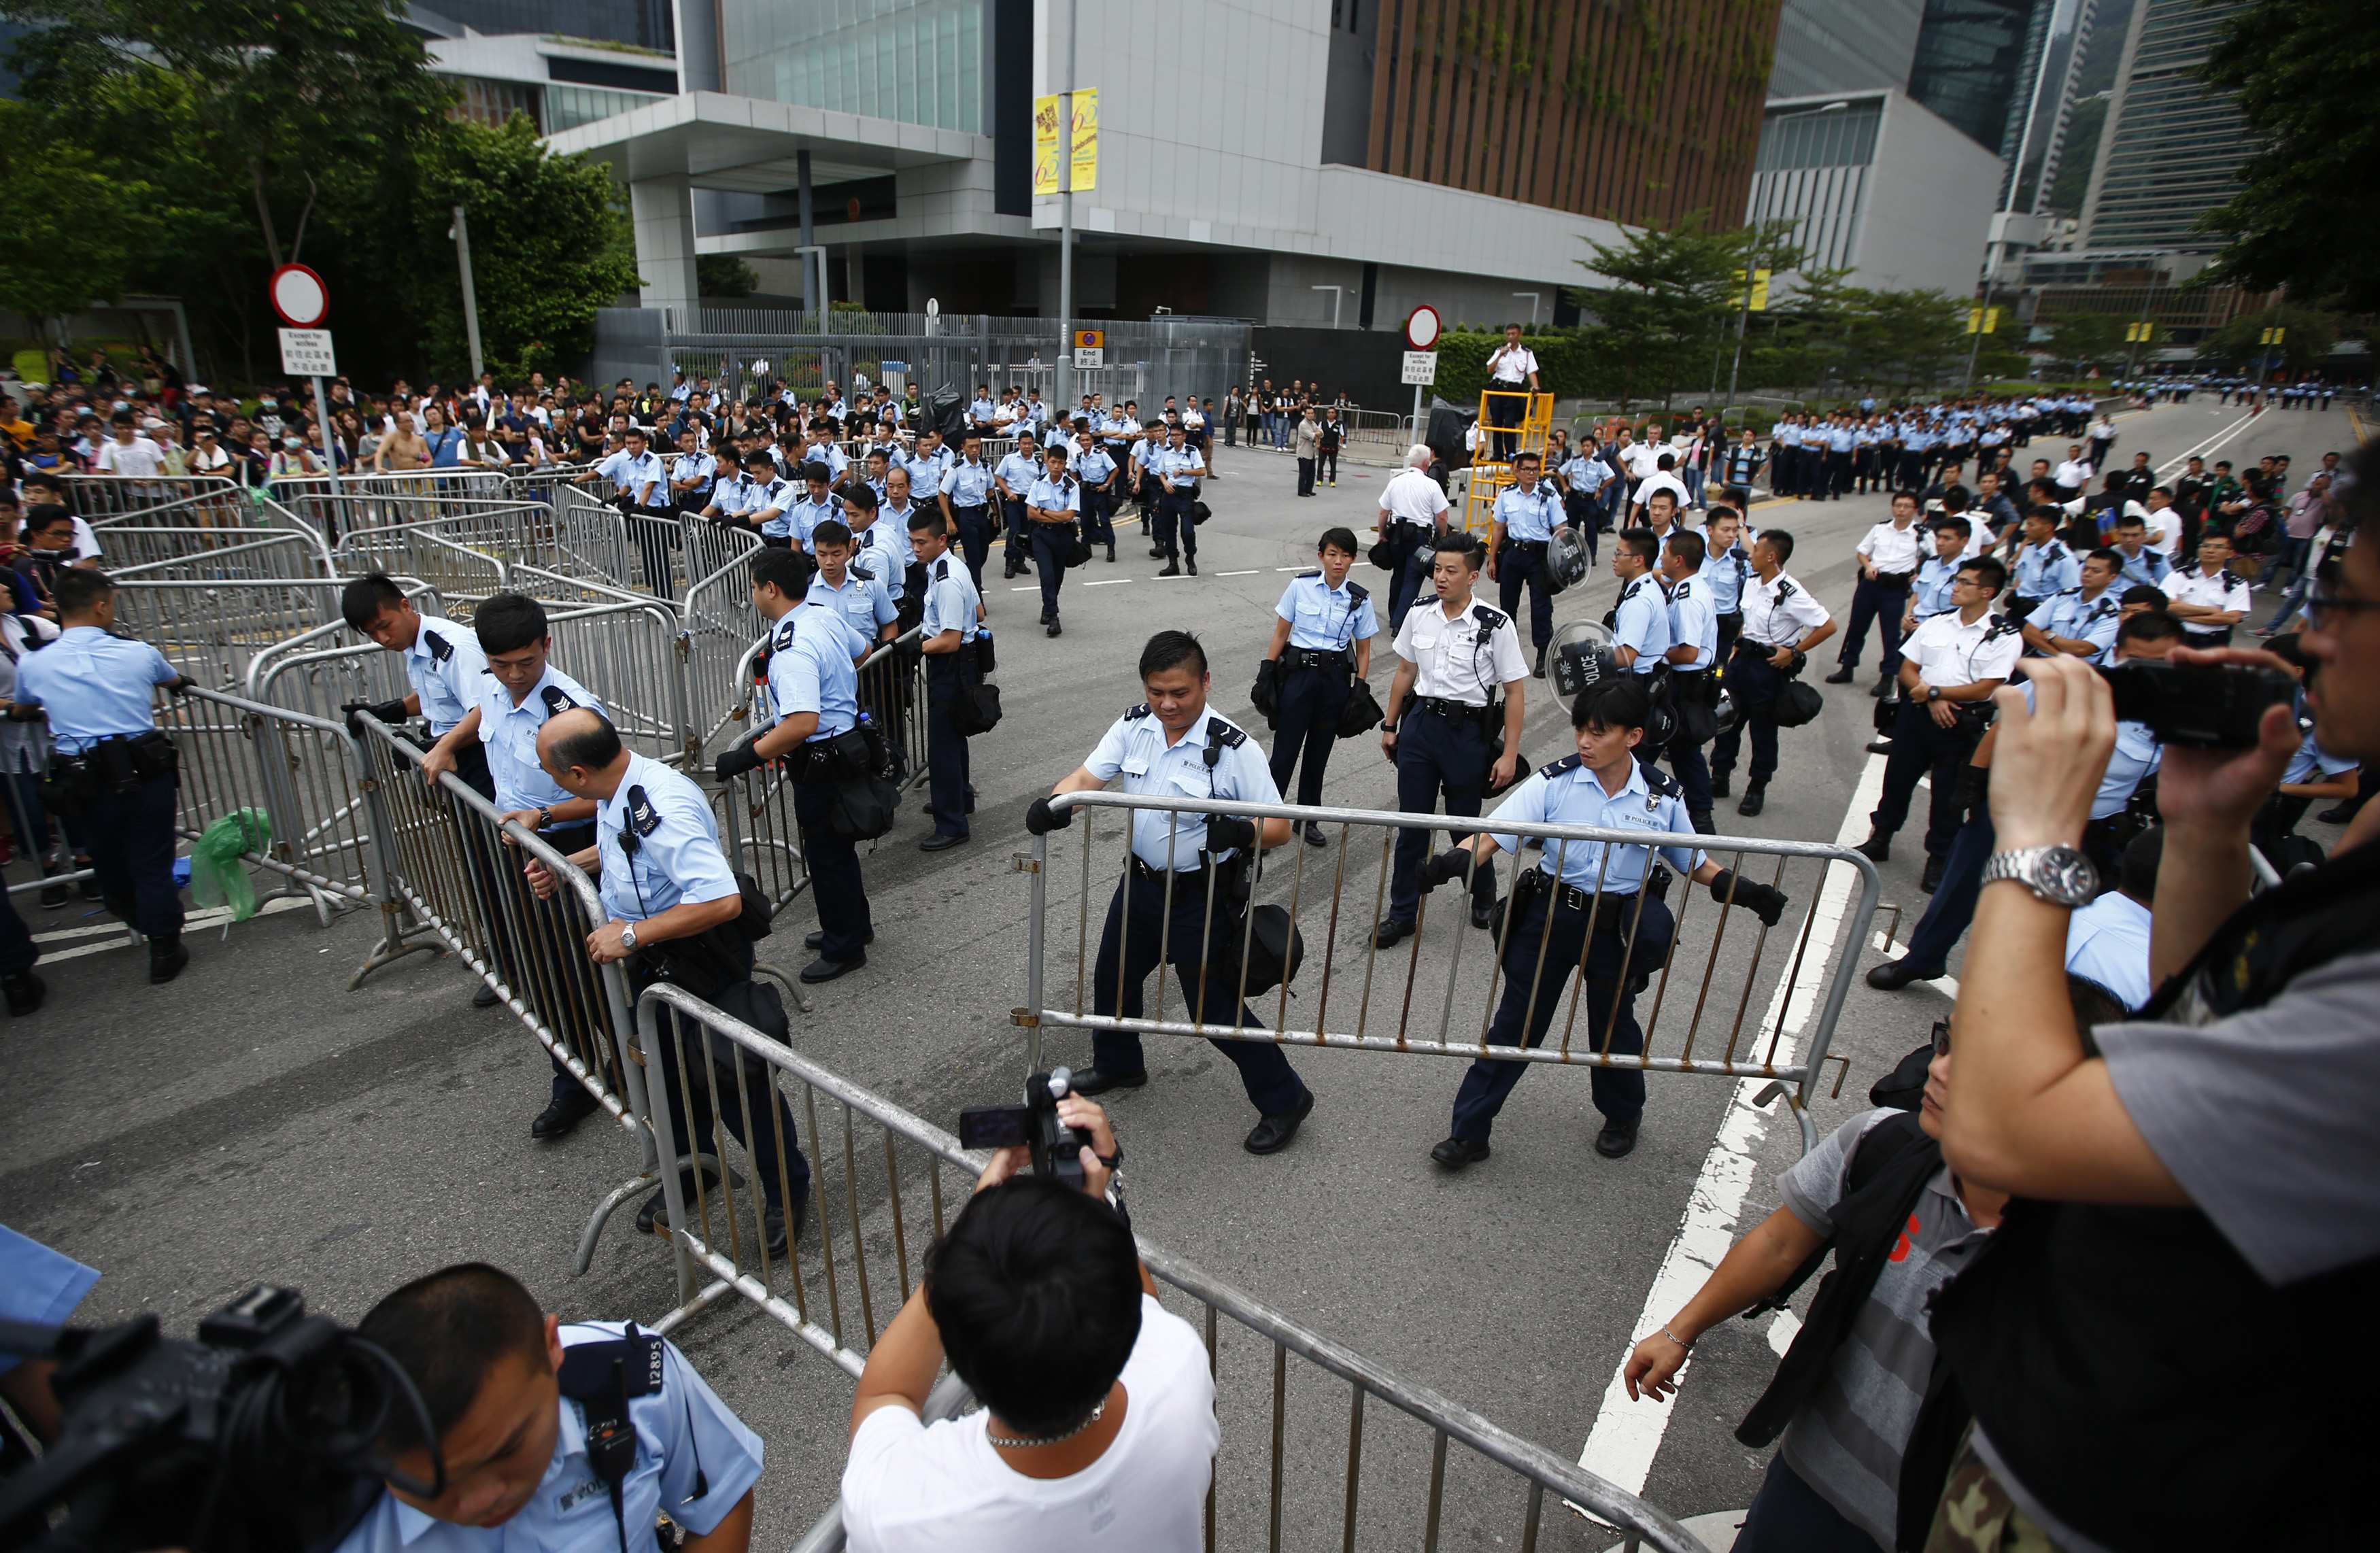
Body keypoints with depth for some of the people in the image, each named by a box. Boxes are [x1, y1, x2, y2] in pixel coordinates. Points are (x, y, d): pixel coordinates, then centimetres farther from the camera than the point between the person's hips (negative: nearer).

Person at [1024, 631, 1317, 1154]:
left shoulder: (1234, 748, -22)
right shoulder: (1133, 727, -6)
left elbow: (1279, 827, -20)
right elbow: (1086, 777, -13)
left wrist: (1241, 831, -43)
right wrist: (1054, 804, -35)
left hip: (1201, 898, -6)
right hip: (1140, 884, 6)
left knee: (1215, 1006, 3)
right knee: (1112, 978, 24)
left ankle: (1284, 1099, 24)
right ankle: (1118, 1065, 52)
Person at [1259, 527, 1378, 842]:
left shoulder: (1360, 599, 0)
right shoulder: (1300, 586, -4)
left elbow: (1363, 650, 6)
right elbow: (1281, 633, 2)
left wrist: (1360, 690, 0)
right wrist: (1267, 672, -1)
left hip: (1335, 677, 2)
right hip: (1297, 672, -2)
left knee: (1319, 751, 12)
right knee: (1285, 749, -3)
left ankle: (1308, 818, 26)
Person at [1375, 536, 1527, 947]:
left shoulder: (1496, 625, -12)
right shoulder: (1419, 617, 0)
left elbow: (1514, 691, -8)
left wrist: (1510, 754, -10)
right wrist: (1390, 726, 16)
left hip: (1468, 732, -3)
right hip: (1420, 725, 4)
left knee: (1464, 824, 9)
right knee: (1412, 824, 8)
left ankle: (1484, 897, 39)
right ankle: (1402, 913, 22)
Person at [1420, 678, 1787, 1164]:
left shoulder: (1664, 797, -6)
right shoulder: (1555, 782, -12)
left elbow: (1693, 861, 8)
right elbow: (1496, 832, -21)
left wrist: (1741, 890, -6)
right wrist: (1455, 860, -39)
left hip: (1617, 928, 1)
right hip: (1549, 916, 0)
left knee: (1613, 1025, 19)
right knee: (1515, 1023, 6)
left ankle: (1623, 1117, 48)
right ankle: (1469, 1132, 18)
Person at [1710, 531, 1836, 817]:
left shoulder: (1790, 594, -20)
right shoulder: (1751, 583, 2)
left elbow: (1828, 626, -19)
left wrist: (1793, 652, -15)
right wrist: (1736, 649, 11)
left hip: (1769, 667, -7)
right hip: (1743, 659, 7)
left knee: (1763, 730, 7)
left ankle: (1757, 790, 21)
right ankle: (1719, 779, 27)